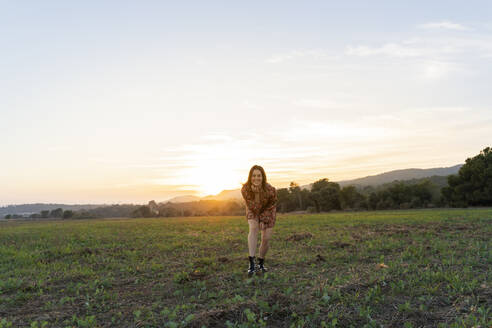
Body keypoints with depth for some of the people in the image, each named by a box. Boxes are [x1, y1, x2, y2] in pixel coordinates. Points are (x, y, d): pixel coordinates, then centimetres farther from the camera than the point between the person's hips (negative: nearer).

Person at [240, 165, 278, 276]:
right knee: (253, 228, -29)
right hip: (253, 212, 0)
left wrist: (263, 218, -14)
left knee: (266, 239, -3)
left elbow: (273, 203, -14)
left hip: (268, 212, 0)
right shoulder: (245, 189, -30)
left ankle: (261, 263, 24)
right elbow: (250, 205, -20)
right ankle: (251, 262, -31)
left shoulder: (270, 190, -34)